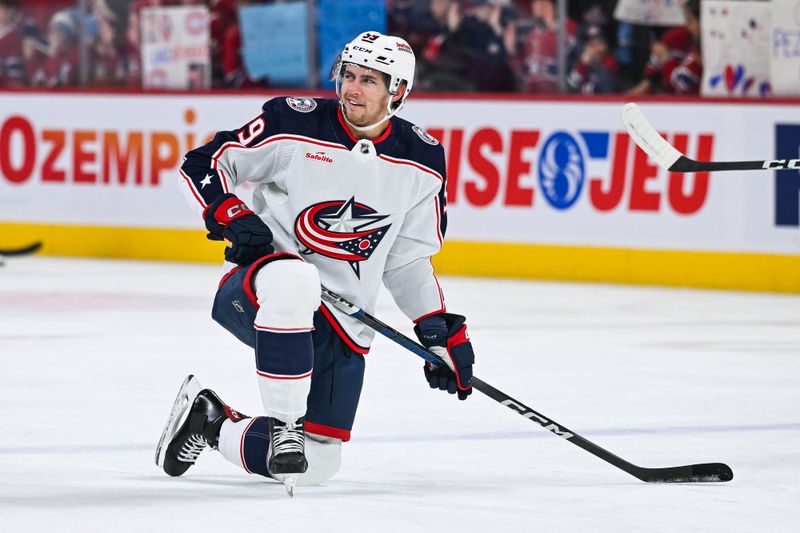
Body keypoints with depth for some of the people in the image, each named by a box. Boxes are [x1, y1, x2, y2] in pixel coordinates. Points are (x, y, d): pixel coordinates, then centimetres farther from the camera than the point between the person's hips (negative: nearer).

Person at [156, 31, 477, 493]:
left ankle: (210, 422, 29)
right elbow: (203, 164, -1)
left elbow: (408, 260, 12)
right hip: (255, 290, -5)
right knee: (292, 280, -43)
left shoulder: (421, 160, 2)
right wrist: (230, 216, -19)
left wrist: (443, 333, 5)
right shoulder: (296, 124, -10)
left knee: (316, 466, 1)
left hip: (343, 325, 5)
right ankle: (283, 425, -31)